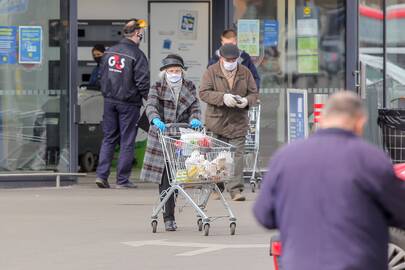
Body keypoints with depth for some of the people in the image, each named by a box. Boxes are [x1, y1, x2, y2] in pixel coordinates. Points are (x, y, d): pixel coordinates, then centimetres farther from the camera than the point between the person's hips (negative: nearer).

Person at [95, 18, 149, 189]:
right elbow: (142, 82, -15)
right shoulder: (137, 55, -14)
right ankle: (122, 180, 4)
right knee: (127, 141, 2)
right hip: (128, 103, -6)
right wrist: (149, 98, 0)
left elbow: (103, 76, 13)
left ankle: (102, 175, 2)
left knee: (109, 138, 12)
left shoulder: (109, 52, 7)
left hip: (109, 101, 6)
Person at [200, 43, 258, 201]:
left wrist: (247, 101, -12)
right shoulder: (211, 72, 0)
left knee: (236, 155, -6)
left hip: (238, 122, 1)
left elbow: (254, 93, 11)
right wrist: (223, 97, -21)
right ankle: (216, 188, 17)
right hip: (216, 121, -1)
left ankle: (235, 189, -7)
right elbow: (204, 93, -8)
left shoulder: (245, 73, 8)